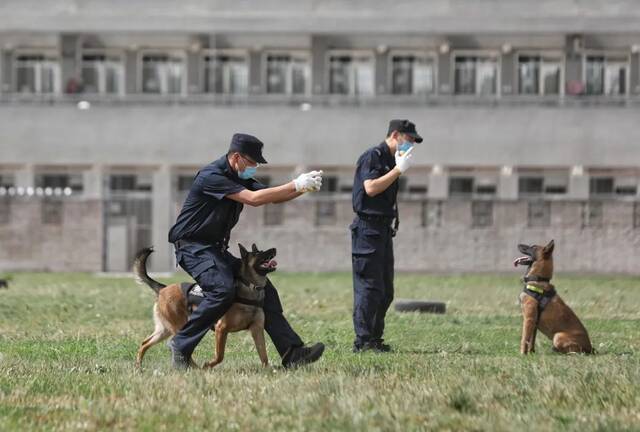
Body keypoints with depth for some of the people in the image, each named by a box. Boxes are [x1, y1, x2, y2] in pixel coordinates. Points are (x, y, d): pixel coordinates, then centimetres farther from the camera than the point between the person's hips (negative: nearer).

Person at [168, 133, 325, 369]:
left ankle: (292, 353, 2)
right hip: (192, 246, -9)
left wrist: (304, 186, -10)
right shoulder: (212, 176, -20)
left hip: (216, 249, 9)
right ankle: (181, 345, -17)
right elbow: (253, 198, -27)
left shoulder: (240, 178, 10)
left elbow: (273, 195, 9)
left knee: (263, 289, 2)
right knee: (223, 290, -30)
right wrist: (296, 186, -24)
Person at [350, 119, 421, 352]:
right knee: (369, 286, -11)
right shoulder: (372, 156, -9)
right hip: (368, 227, -10)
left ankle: (375, 339, 15)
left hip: (384, 229, 10)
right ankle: (363, 341, -9)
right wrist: (399, 169, -18)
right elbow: (370, 188, -22)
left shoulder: (392, 160, 18)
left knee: (385, 290, 10)